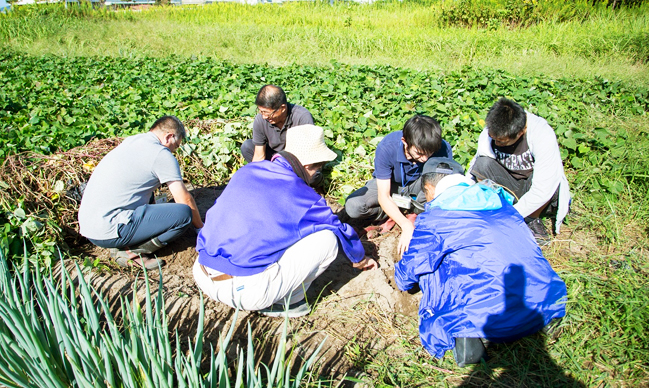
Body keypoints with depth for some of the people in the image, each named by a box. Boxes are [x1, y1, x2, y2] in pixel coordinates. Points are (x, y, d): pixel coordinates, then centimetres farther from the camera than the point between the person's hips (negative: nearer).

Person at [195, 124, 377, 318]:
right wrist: (361, 260, 32)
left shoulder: (246, 171, 8)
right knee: (327, 238, -1)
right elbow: (343, 232, 10)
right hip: (245, 293, -6)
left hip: (202, 277, 7)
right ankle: (283, 303, 9)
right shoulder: (303, 197, -8)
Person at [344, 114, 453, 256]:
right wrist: (406, 225, -44)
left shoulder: (442, 148, -30)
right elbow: (383, 196, -31)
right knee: (353, 206, -29)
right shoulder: (386, 148, -34)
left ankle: (419, 210, -8)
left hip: (418, 184, 2)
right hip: (389, 184, -1)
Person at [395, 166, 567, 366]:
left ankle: (462, 332, -4)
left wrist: (400, 273, 30)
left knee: (429, 268, 11)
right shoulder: (500, 201, 16)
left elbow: (407, 276, 4)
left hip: (492, 319, -6)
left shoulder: (434, 218, -1)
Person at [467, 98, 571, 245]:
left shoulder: (543, 135, -28)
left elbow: (542, 191, -33)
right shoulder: (492, 131, -16)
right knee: (483, 164, -25)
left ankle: (532, 220, -8)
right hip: (508, 190, 2)